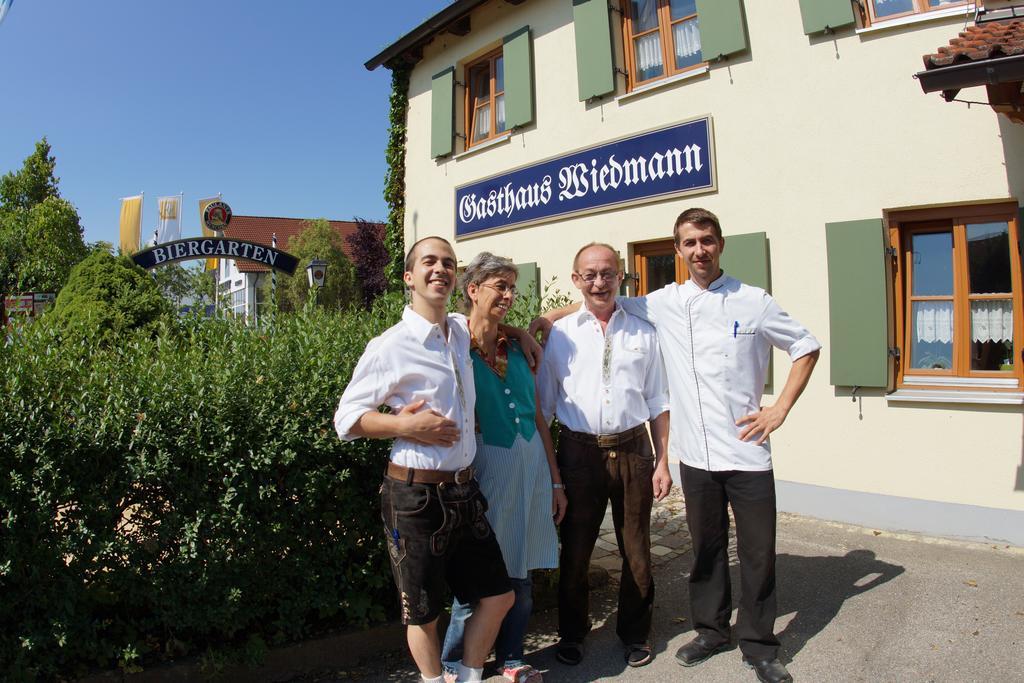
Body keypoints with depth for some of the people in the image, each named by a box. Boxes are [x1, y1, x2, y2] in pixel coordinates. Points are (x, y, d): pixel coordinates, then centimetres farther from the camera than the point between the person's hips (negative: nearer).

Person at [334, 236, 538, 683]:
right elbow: (346, 418, -7)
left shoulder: (462, 330, 6)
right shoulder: (390, 347, -11)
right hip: (415, 496, -6)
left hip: (464, 490, 6)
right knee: (423, 612, 12)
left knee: (498, 596, 16)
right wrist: (406, 425, -20)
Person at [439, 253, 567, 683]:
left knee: (521, 571, 13)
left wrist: (555, 481, 11)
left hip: (531, 466, 5)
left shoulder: (517, 349, 9)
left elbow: (538, 417, 11)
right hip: (485, 468, -5)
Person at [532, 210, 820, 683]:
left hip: (747, 451, -1)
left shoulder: (753, 301, -1)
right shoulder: (662, 304, 1)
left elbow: (806, 347, 9)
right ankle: (711, 631, 37)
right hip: (696, 453, 1)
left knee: (757, 551, 8)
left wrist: (780, 409, 0)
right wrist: (533, 326, -1)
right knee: (706, 549, 16)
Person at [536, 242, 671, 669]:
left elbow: (658, 402, 9)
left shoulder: (642, 332, 6)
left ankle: (635, 633, 34)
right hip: (579, 452, -1)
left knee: (636, 550, 12)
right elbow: (543, 404, 5)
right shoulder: (560, 334, 2)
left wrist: (662, 461, 4)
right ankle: (571, 633, 33)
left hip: (632, 450, 1)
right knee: (575, 549, 11)